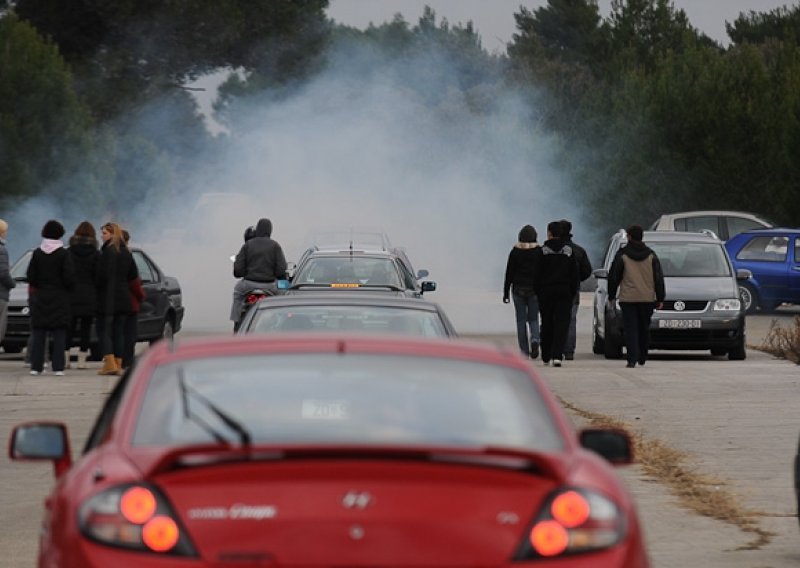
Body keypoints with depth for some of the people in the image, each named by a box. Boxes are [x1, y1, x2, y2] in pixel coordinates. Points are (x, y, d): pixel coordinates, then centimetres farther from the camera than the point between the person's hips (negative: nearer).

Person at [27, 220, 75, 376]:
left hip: (40, 297, 2)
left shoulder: (37, 253, 0)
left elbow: (31, 277, -1)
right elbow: (69, 277, -11)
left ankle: (36, 366, 2)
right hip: (59, 298, -2)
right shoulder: (63, 254, -8)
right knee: (59, 334, 0)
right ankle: (58, 367, -6)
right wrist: (68, 287, 9)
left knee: (38, 334, 6)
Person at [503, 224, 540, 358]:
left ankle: (524, 351, 4)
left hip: (518, 289, 0)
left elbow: (509, 273, -2)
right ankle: (534, 340, -19)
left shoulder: (515, 252, -2)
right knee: (533, 319, 10)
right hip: (534, 290, 0)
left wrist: (506, 293, 3)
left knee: (521, 321, 6)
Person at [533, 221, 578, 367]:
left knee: (547, 324, 9)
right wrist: (573, 293, 10)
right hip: (564, 291, 1)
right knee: (561, 323, -3)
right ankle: (557, 355, -17)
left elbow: (537, 273, -3)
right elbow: (574, 274, 5)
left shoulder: (542, 251, -4)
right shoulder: (569, 251, 2)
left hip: (546, 291, -1)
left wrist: (538, 292, 5)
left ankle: (546, 357, 15)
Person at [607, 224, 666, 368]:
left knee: (630, 329, -3)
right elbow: (659, 278, 6)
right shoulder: (651, 255, 6)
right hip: (647, 297, 3)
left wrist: (611, 295, 12)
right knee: (644, 329, 15)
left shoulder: (622, 255, -2)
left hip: (628, 297, -3)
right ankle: (642, 358, 22)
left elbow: (613, 276, 1)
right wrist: (660, 298, 9)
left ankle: (632, 358, -15)